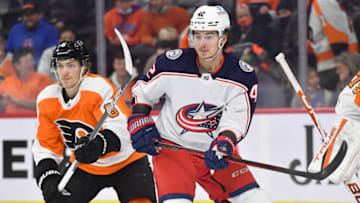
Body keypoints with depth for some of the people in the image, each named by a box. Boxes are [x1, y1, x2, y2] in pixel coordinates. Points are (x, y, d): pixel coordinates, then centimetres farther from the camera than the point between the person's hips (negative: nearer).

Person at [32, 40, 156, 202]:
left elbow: (119, 130, -38)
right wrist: (49, 178, -16)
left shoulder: (100, 88, -27)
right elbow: (45, 145, 0)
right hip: (85, 168, 5)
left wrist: (99, 145, -58)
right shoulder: (47, 99, -8)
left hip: (125, 163, -5)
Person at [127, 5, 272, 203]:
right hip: (172, 147, -3)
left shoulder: (243, 77, -11)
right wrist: (139, 121, -8)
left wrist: (224, 144, -30)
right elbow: (142, 89, 3)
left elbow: (237, 120, -12)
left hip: (214, 149, 3)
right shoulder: (172, 63, -14)